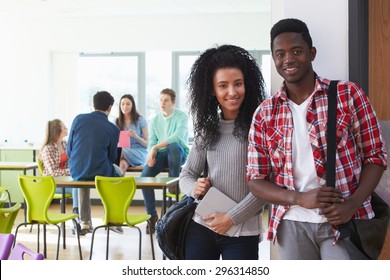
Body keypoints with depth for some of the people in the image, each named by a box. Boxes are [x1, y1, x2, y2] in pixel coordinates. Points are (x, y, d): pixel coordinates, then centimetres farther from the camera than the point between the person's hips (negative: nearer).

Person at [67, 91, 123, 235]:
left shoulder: (79, 119, -2)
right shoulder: (113, 129, -7)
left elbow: (69, 150, 3)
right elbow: (112, 157, 2)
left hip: (76, 171, 3)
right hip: (100, 174, -2)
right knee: (118, 174, 32)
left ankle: (85, 222, 34)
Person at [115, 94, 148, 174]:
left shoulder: (141, 120, 4)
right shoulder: (116, 122, 12)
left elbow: (147, 144, 2)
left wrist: (136, 136, -17)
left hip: (139, 153, -2)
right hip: (123, 151, 2)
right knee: (123, 164, -37)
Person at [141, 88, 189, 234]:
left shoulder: (181, 116, -7)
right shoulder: (155, 120, 8)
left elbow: (178, 136, -24)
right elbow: (151, 141, 3)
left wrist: (155, 147, -27)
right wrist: (150, 154, -20)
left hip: (179, 153, -4)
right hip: (161, 155, 4)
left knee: (174, 146, -40)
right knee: (145, 175, -23)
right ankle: (152, 215, -14)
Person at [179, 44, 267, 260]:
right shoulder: (207, 129, 6)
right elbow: (186, 175, 12)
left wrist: (231, 218, -14)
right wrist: (194, 188, -10)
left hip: (242, 233, -4)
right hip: (201, 228, 4)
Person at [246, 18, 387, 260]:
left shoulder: (348, 95, -2)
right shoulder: (264, 115, 4)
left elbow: (376, 156, 0)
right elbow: (256, 180, 5)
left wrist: (352, 205, -15)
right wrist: (300, 198, -13)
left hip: (344, 223, -2)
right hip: (292, 225, 3)